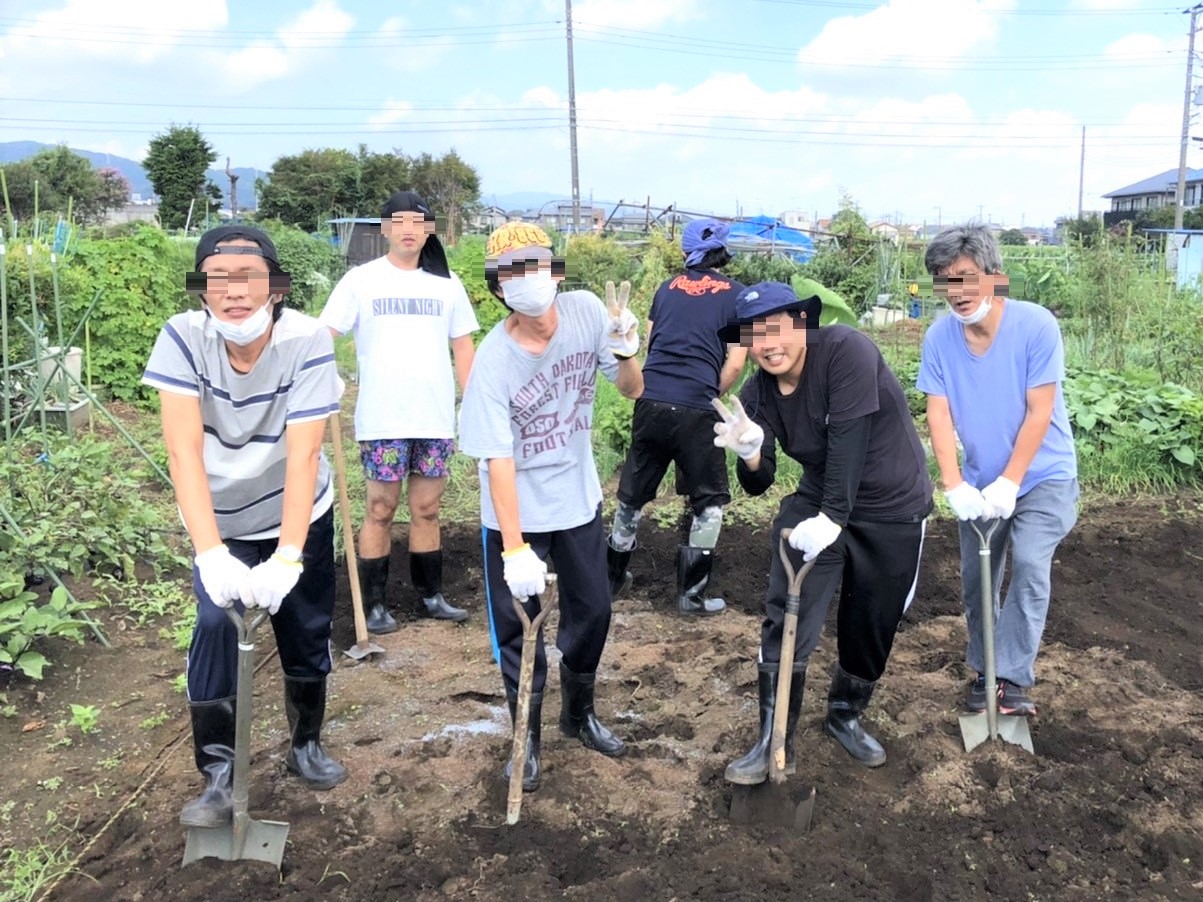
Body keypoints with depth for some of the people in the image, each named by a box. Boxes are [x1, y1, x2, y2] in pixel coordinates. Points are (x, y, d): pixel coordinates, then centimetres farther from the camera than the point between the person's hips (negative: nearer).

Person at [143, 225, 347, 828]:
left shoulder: (307, 341, -26)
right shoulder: (183, 338, -23)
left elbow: (303, 454, -30)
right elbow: (184, 450, -30)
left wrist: (288, 556, -38)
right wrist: (209, 553, -40)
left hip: (298, 517, 0)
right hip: (219, 521, 0)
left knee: (307, 633, 8)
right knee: (215, 627, -15)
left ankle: (306, 745, 33)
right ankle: (218, 774, 3)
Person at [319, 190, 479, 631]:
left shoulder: (447, 283, 8)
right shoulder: (361, 280, 0)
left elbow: (463, 347, 12)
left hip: (437, 419, 3)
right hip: (382, 421, -2)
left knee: (426, 510, 11)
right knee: (381, 510, 4)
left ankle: (431, 596, 22)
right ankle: (376, 603, 14)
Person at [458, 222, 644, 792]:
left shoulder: (587, 312, -13)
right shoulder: (493, 361, -23)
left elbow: (632, 390, -3)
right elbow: (499, 461, -25)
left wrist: (625, 350, -25)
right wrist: (514, 549, -28)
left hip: (579, 501, 4)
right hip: (516, 513, -4)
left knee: (592, 612, 16)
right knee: (519, 629, 6)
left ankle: (579, 714, 42)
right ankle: (527, 737, 30)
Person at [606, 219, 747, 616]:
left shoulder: (667, 288, 16)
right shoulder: (736, 295, 6)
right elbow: (735, 363, 1)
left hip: (650, 402, 4)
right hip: (695, 410, -4)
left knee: (633, 493, 18)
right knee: (709, 501, 13)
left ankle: (612, 577, 31)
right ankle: (692, 593, 14)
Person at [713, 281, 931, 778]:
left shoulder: (846, 351, -23)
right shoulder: (757, 393, -8)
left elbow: (848, 439, -30)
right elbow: (758, 484, -10)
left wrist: (833, 517, -36)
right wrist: (750, 453, -32)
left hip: (894, 509, -3)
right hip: (816, 504, 3)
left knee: (873, 626, 10)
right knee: (786, 620, -8)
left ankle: (845, 716, 35)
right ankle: (774, 742, 4)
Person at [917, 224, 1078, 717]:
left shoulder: (1036, 325, -20)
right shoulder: (939, 336, -12)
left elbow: (1039, 413, -19)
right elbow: (939, 413, -11)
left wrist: (1009, 483, -21)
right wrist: (954, 486, -20)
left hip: (1042, 474, -3)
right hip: (979, 480, 4)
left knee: (1030, 565, -20)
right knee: (976, 578, 9)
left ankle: (1012, 678, -8)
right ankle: (984, 671, 27)